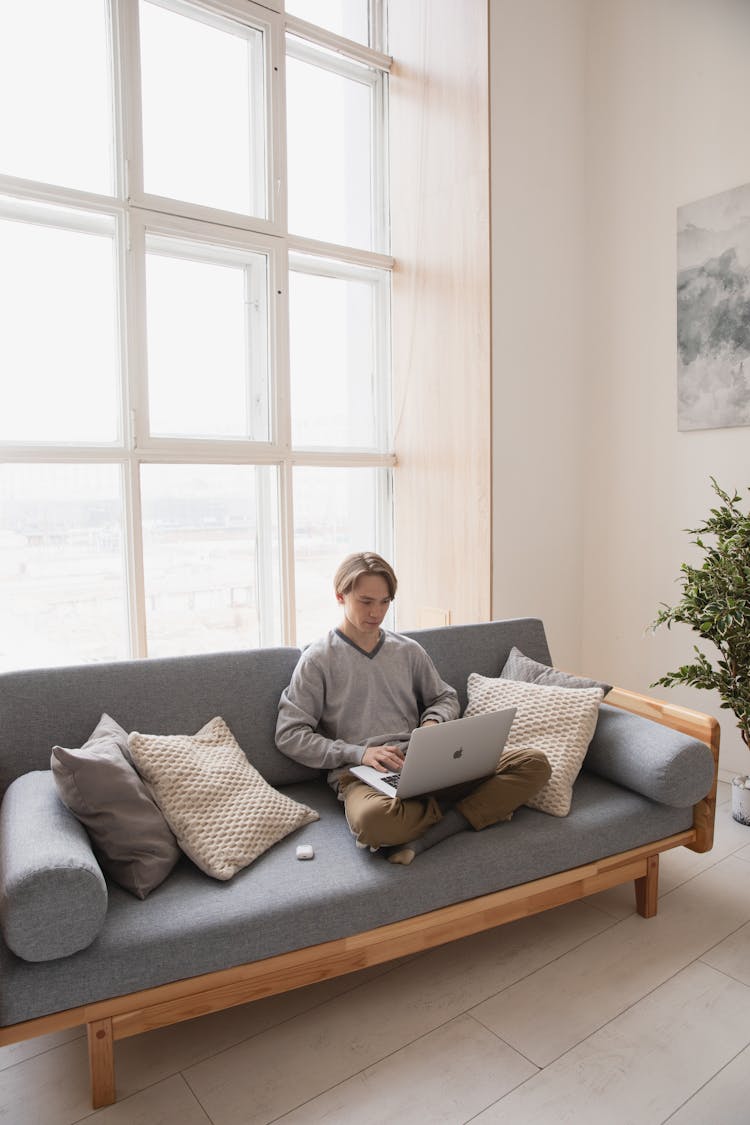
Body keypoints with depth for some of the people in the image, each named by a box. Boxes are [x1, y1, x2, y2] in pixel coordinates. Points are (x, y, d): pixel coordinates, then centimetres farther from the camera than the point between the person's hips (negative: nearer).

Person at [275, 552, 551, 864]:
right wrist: (358, 753, -12)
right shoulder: (318, 660, 3)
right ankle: (472, 809, -13)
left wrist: (432, 722, 1)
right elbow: (289, 735, -2)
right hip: (360, 774, -4)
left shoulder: (408, 651, 15)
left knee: (534, 764, -14)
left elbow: (446, 698, 26)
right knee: (373, 819, -43)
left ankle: (422, 838, -24)